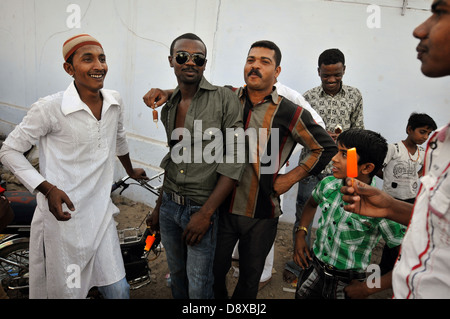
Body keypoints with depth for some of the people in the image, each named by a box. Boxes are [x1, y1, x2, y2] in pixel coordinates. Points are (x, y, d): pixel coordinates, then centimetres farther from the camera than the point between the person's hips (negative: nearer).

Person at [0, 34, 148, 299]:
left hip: (101, 212, 5)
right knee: (69, 292, 11)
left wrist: (131, 170, 35)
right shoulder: (50, 108, -16)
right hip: (64, 215, -4)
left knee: (118, 290, 11)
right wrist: (48, 189, -16)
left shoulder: (115, 102, 0)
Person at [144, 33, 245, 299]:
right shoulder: (169, 107, 9)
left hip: (202, 208, -5)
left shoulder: (225, 100, -11)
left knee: (199, 288, 6)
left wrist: (206, 213, -18)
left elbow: (234, 160, -15)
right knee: (177, 277, 21)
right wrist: (159, 207, 15)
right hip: (169, 206, 6)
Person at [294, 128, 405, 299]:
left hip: (345, 284, -4)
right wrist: (300, 234, 2)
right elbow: (312, 203, 15)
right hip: (313, 269, 4)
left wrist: (368, 289, -19)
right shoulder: (328, 184, -9)